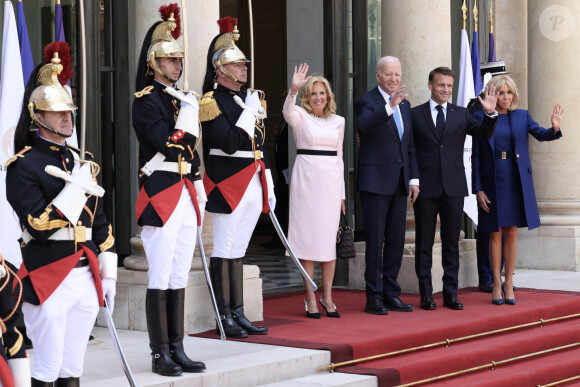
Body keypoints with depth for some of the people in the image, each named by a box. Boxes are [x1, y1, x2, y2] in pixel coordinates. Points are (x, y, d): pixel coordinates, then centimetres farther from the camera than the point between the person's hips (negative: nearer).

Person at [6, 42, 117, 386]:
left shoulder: (82, 161, 14)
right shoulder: (24, 166, -8)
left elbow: (100, 221, 18)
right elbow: (38, 226, -18)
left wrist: (109, 275, 15)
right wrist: (77, 187, -17)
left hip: (86, 278, 6)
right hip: (49, 282, -6)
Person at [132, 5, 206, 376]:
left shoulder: (181, 98, 18)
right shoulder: (146, 99, -7)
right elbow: (167, 145, -18)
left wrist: (199, 194, 18)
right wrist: (188, 115, -14)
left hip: (185, 196, 8)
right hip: (161, 195, -8)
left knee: (179, 278, 10)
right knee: (161, 280, -5)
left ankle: (178, 350, 14)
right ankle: (160, 354, 0)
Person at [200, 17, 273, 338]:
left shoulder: (250, 98, 16)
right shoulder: (212, 102, -9)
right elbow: (229, 144, -20)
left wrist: (269, 187, 18)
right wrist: (250, 112, -16)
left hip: (253, 187, 8)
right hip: (228, 187, -7)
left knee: (237, 251, 11)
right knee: (224, 252, -2)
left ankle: (238, 314, 14)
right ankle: (224, 318, 3)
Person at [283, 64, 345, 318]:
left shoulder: (338, 121, 13)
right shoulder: (300, 116, 1)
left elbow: (339, 157, 16)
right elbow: (287, 113, -24)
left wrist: (342, 193, 13)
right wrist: (293, 90, -42)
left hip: (331, 183, 4)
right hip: (306, 180, -3)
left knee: (330, 239, 3)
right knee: (307, 237, -2)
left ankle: (327, 296, 12)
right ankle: (310, 298, 4)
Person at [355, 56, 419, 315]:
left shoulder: (404, 105, 15)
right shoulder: (367, 102, -6)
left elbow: (410, 145, 17)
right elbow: (364, 126, -28)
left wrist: (414, 178, 9)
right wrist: (389, 107, -41)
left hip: (400, 183, 7)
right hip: (376, 181, -7)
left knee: (396, 240, 9)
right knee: (375, 241, -4)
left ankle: (391, 293, 16)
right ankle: (374, 296, 1)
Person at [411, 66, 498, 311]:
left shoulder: (461, 114, 10)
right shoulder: (415, 114, 4)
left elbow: (484, 133, -2)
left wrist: (490, 113, -19)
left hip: (454, 187, 2)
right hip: (426, 187, -2)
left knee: (452, 242, 6)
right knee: (424, 242, 3)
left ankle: (451, 293, 11)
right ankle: (426, 295, 8)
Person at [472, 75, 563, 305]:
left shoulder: (522, 116, 7)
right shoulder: (481, 118, 1)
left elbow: (540, 135, -9)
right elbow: (476, 156, 0)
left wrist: (554, 129, -33)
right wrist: (478, 189, -5)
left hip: (517, 181, 2)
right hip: (492, 181, -1)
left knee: (511, 232, 5)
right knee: (495, 233, 3)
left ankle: (509, 284, 13)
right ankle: (496, 284, 12)